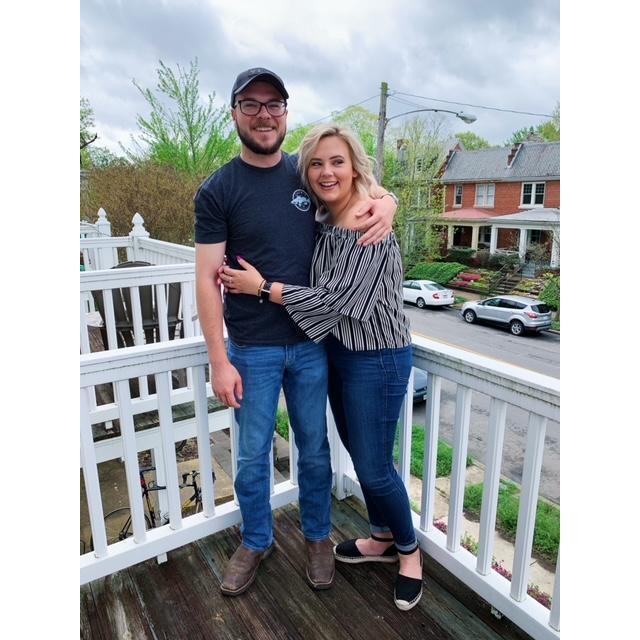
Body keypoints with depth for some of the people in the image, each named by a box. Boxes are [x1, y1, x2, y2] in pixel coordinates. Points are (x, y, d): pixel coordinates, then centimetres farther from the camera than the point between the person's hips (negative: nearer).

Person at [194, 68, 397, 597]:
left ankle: (318, 537, 41)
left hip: (313, 342, 2)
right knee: (252, 455, 14)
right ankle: (256, 542, 41)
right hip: (252, 350, -1)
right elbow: (208, 279, -7)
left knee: (315, 448, 16)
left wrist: (385, 205, -12)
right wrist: (219, 361, -11)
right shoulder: (217, 190, -5)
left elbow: (368, 191, 14)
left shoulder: (310, 174, 2)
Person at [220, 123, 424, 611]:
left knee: (374, 466, 5)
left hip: (377, 360, -7)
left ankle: (409, 550, 33)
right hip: (338, 353, 8)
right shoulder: (323, 222, 4)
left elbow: (335, 298, -22)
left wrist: (261, 286, -16)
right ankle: (383, 538, 43)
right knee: (360, 455, 19)